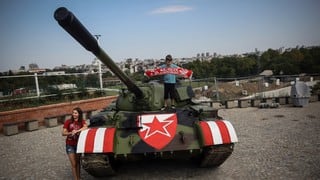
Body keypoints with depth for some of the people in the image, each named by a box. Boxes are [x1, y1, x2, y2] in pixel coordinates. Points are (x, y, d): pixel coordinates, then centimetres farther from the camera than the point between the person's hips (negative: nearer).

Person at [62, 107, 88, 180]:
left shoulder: (82, 121, -5)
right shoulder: (68, 122, -7)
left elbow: (85, 127, -26)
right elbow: (63, 133, -9)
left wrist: (76, 131, -35)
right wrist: (71, 133, -25)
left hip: (78, 144, 1)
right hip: (70, 145, -1)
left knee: (78, 162, 14)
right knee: (73, 164, 0)